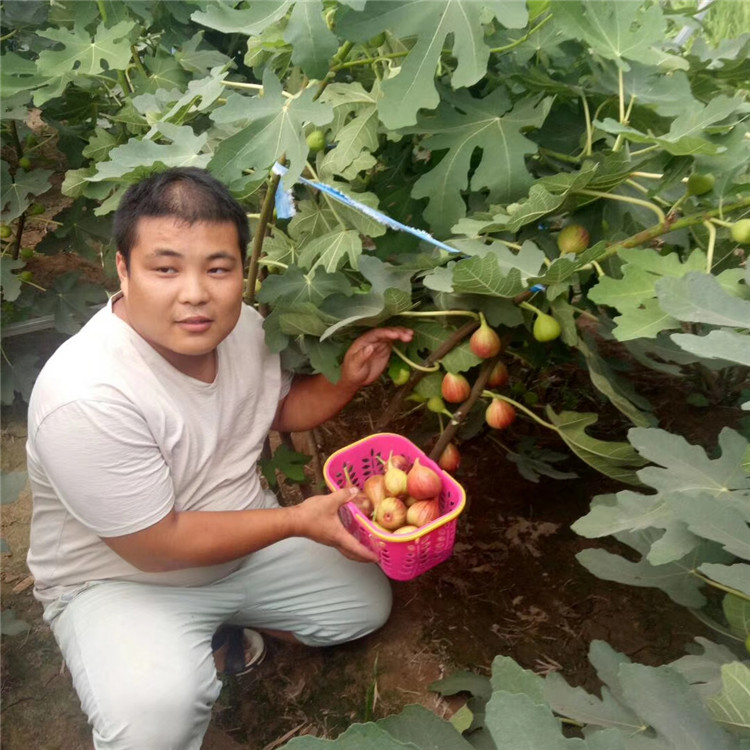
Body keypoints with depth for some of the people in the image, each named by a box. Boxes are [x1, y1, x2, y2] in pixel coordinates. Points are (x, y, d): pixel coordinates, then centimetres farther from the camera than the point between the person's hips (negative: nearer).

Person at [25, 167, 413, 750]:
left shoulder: (241, 324, -12)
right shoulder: (86, 398, -34)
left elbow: (280, 407, 8)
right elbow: (155, 546, -26)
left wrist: (347, 381, -12)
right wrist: (296, 520, -24)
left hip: (244, 542, 7)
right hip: (120, 579, -6)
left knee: (365, 604, 10)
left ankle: (217, 627, 21)